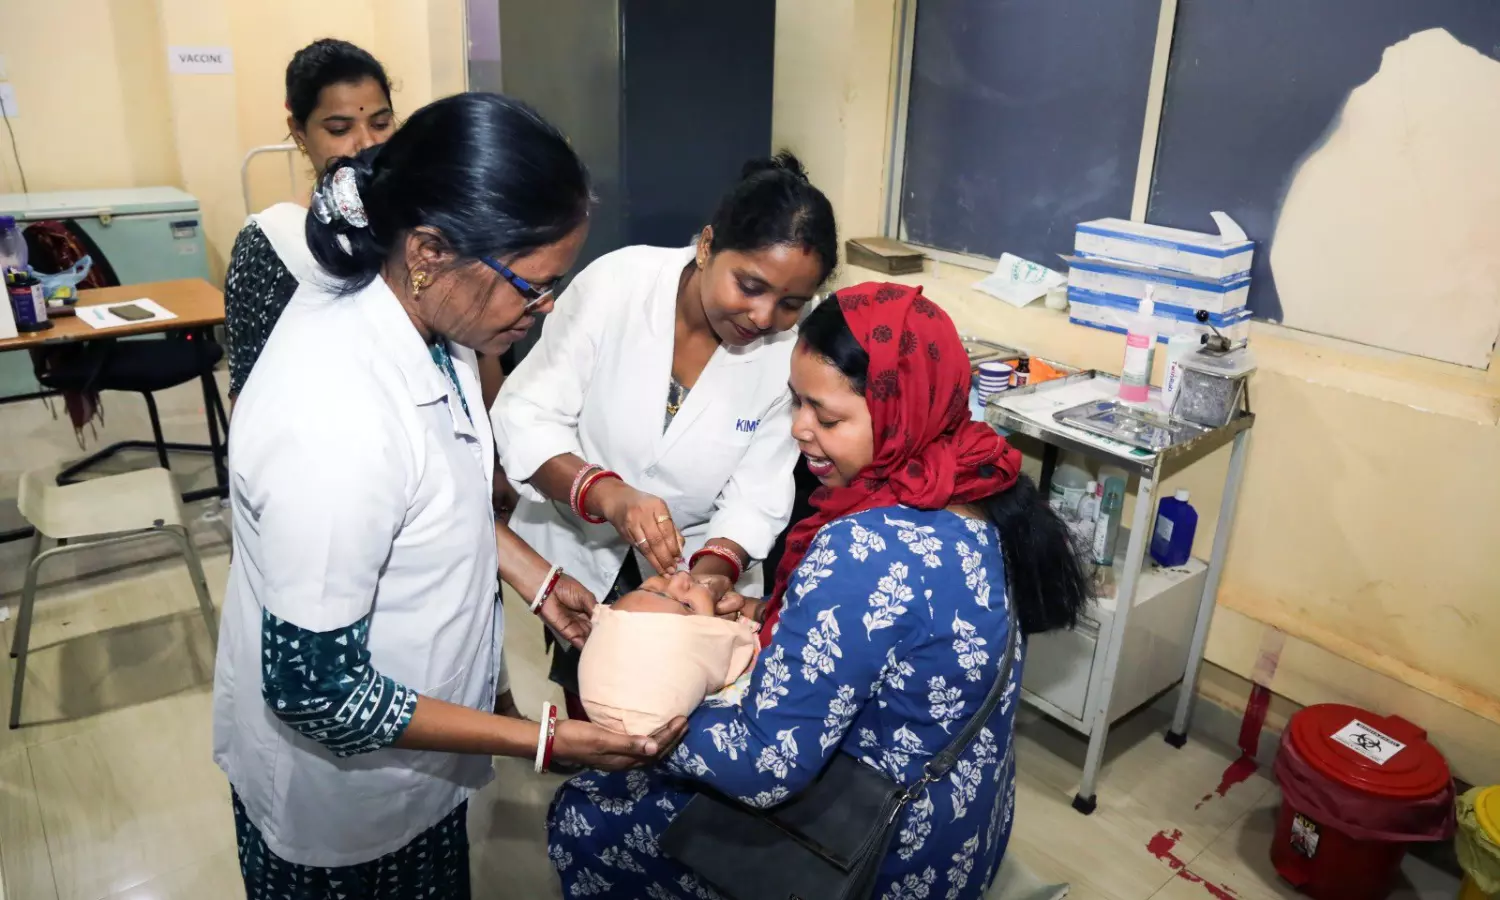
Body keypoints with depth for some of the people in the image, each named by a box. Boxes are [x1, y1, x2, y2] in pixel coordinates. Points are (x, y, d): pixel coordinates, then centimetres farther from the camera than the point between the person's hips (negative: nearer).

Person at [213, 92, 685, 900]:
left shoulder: (401, 305, -13)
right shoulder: (332, 427, -39)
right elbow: (317, 693, -28)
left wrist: (535, 577, 0)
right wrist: (544, 743, -26)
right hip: (341, 782, -7)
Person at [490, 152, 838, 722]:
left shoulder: (791, 350, -17)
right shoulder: (616, 284, -22)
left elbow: (757, 495, -13)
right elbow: (524, 415, -21)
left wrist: (712, 571, -32)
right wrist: (611, 496, -37)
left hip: (684, 573, 1)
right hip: (574, 553, 0)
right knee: (589, 725, 18)